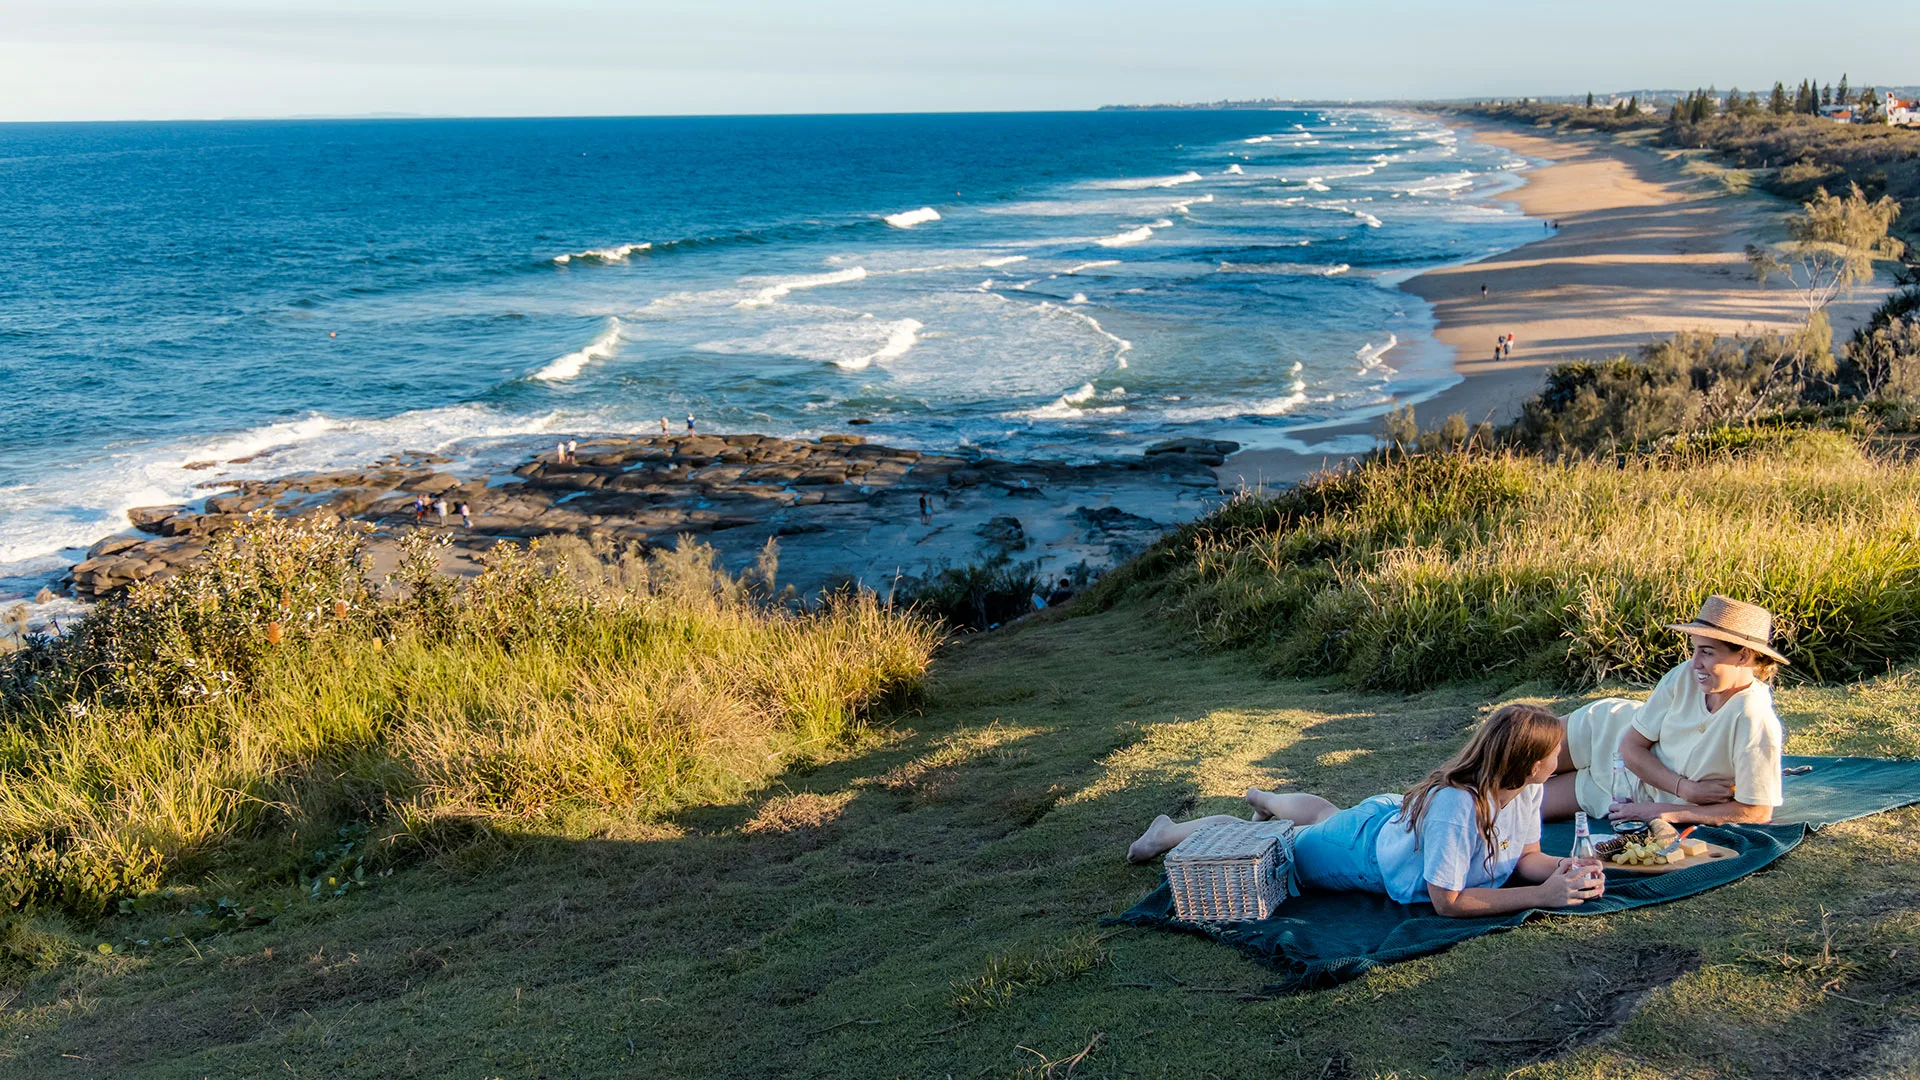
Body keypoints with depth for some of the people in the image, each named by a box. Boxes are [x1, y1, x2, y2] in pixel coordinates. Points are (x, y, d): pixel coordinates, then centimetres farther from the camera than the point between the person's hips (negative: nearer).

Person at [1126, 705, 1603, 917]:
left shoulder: (1526, 790, -21)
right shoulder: (1456, 804, -45)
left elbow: (1527, 856, -8)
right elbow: (1447, 902, -40)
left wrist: (1568, 869, -30)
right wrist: (1540, 896, -43)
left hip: (1398, 818, 7)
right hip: (1363, 844, -7)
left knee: (1323, 812, 37)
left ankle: (1263, 799, 67)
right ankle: (1168, 834, 38)